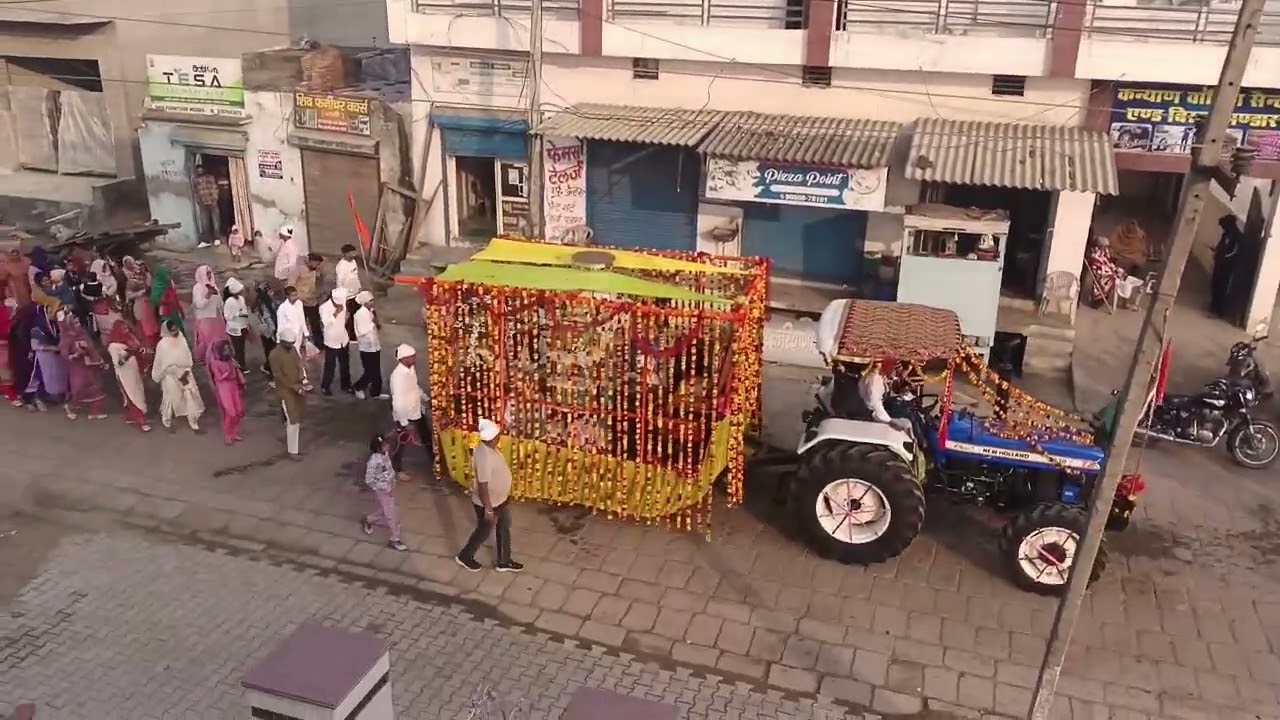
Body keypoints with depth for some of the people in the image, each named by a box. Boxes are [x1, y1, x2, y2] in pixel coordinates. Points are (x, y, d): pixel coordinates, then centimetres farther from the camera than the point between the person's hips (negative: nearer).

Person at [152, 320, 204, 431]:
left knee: (191, 395, 1)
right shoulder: (163, 344, -16)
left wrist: (186, 371, -7)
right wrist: (179, 375, -13)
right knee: (171, 397, 9)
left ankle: (193, 420, 13)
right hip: (171, 376, -4)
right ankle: (166, 419, 33)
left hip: (185, 373, 4)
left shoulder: (182, 340, 0)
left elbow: (188, 357, 4)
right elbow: (167, 365, -14)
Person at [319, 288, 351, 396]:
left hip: (343, 339, 5)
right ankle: (325, 387, 24)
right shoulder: (324, 307, -23)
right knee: (329, 366, 6)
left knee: (345, 365, 17)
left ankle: (345, 385, 33)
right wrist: (335, 313, -38)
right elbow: (326, 323, -33)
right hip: (331, 341, -5)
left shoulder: (343, 303, -5)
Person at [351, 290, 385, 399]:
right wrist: (373, 323, -23)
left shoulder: (371, 311, 5)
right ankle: (358, 387, 22)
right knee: (370, 372, 1)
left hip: (375, 345, 8)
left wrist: (377, 324, -3)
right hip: (366, 347, -8)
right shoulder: (360, 314, -20)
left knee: (376, 371, 14)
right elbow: (362, 332, -25)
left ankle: (376, 392, 25)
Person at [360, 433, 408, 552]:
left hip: (389, 488, 8)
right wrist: (385, 489, -19)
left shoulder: (384, 454, -5)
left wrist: (393, 483, 4)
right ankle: (394, 540, 19)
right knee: (391, 515, 3)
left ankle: (367, 520, 46)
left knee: (386, 511, 22)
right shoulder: (373, 461, -29)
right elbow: (369, 481, -23)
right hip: (381, 491, -8)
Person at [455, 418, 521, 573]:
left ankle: (504, 562, 38)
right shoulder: (484, 457, -36)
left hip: (500, 499, 9)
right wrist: (488, 510, -24)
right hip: (488, 503, -9)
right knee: (483, 533, 14)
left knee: (504, 528, 21)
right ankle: (464, 556, 38)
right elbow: (482, 486, -30)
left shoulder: (490, 447, -6)